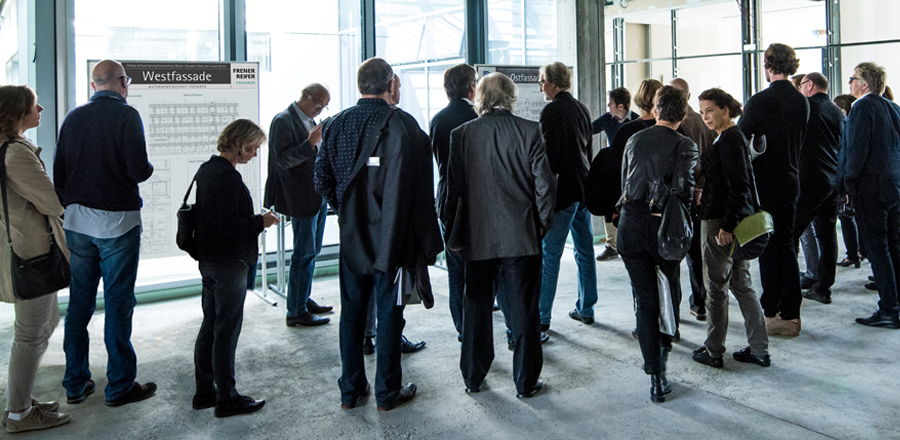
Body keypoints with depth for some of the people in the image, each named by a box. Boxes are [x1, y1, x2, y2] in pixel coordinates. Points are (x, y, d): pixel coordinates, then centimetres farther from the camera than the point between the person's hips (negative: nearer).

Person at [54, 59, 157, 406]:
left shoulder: (73, 118, 8)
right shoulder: (126, 115, -9)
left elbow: (59, 173, 9)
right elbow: (139, 170, -16)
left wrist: (71, 205, 20)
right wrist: (149, 167, 6)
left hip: (78, 222, 6)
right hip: (117, 221, -5)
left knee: (79, 302, 12)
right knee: (118, 303, 1)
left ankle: (75, 384, 21)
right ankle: (120, 386, 8)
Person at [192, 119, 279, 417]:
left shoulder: (207, 169, 11)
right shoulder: (226, 176, -19)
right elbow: (229, 224, -24)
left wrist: (254, 220, 12)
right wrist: (261, 222, -11)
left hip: (208, 259, 10)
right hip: (228, 263, -10)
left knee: (210, 326, 16)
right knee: (227, 330, 0)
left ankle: (204, 392, 26)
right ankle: (226, 399, 10)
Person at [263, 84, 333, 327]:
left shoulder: (309, 121, 14)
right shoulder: (283, 121, -12)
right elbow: (283, 160, -20)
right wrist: (310, 143, -29)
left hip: (318, 195, 9)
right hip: (302, 198, -9)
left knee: (311, 251, 17)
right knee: (304, 253, -4)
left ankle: (304, 300, 30)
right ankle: (296, 312, 5)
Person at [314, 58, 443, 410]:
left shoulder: (337, 124, 2)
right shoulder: (401, 123, -12)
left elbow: (322, 179, 5)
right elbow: (418, 185, -16)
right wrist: (423, 235, -8)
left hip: (352, 236, 4)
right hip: (392, 236, -4)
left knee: (352, 312, 13)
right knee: (389, 312, 6)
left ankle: (350, 390, 23)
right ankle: (387, 392, 17)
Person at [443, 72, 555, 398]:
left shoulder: (462, 134, -3)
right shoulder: (529, 131, -6)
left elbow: (453, 187, -1)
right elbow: (545, 184, -7)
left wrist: (452, 230, 10)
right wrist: (540, 222, 7)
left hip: (477, 238, 2)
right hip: (522, 236, -1)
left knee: (476, 309, 14)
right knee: (523, 311, 8)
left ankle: (473, 377, 25)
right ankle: (526, 381, 16)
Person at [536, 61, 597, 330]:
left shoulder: (551, 111, -12)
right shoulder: (582, 109, 12)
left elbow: (548, 154, -17)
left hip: (562, 190, -8)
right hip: (584, 188, 8)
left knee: (549, 255, -4)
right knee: (585, 251, 13)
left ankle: (542, 317, -1)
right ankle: (586, 310, 22)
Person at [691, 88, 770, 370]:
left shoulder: (729, 140, -14)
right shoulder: (734, 137, 15)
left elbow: (738, 186, -20)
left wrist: (727, 226, -21)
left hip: (720, 220, -10)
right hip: (739, 220, 10)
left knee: (716, 287, 1)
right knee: (741, 284, 13)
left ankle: (713, 351, 12)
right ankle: (759, 349, 18)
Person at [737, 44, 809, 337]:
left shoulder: (760, 101, -15)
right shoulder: (801, 101, 6)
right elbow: (798, 140, 13)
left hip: (764, 183, -6)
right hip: (790, 180, 6)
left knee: (769, 248, 1)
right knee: (786, 244, 12)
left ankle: (772, 311, 7)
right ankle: (790, 312, 18)